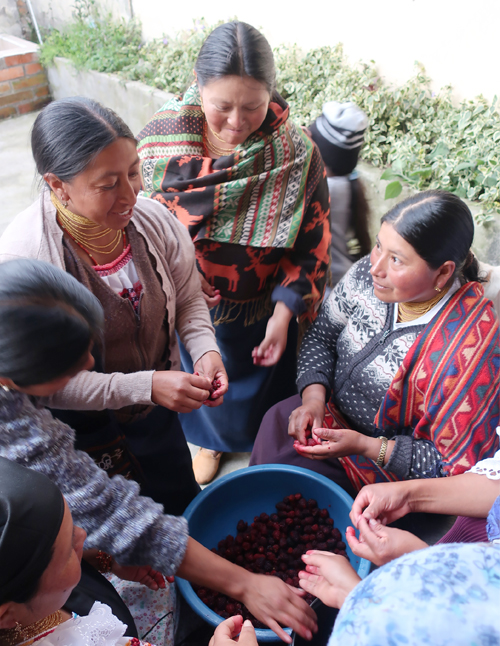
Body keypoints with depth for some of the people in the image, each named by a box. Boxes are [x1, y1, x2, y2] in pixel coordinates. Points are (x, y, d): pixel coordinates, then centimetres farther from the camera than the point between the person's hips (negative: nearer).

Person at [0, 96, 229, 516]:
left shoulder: (154, 220, -16)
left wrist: (204, 348, -20)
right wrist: (144, 386, -33)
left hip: (158, 412, 4)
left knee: (184, 507, 28)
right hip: (81, 428, -4)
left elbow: (188, 299, 0)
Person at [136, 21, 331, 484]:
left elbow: (312, 243, -14)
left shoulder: (296, 154, -20)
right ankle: (210, 440, 60)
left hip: (262, 310, -1)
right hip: (189, 307, 2)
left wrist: (284, 313, -20)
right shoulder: (160, 137, -15)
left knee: (261, 385, 23)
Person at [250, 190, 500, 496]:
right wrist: (313, 397, -14)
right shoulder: (368, 274, -14)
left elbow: (455, 465, -21)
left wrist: (362, 445, -27)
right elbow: (321, 336, 1)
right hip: (329, 410, 5)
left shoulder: (471, 348, -30)